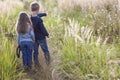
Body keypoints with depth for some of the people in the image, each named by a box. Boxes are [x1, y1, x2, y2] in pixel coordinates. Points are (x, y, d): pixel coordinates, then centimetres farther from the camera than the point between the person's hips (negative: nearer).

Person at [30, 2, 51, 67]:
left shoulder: (30, 17, -6)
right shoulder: (39, 19, -28)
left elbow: (37, 15, 14)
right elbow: (43, 29, -21)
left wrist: (44, 14, 29)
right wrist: (47, 34, -2)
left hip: (34, 38, 6)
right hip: (41, 38, -6)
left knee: (35, 52, 15)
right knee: (45, 51, 12)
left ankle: (36, 64, 22)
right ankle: (48, 62, 18)